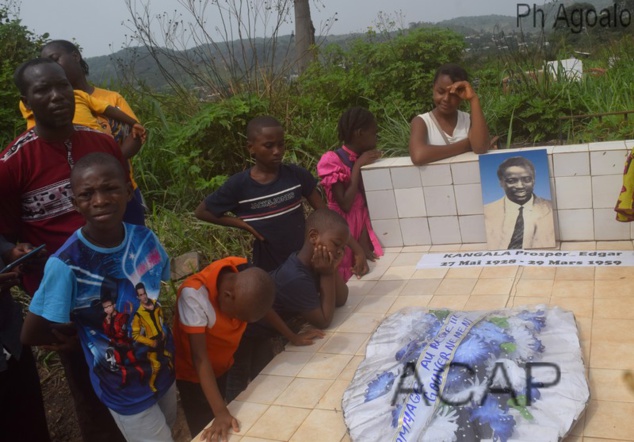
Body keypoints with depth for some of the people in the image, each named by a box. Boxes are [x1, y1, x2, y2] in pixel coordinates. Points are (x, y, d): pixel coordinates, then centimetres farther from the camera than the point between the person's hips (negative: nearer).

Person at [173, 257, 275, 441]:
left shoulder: (245, 278, -22)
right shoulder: (194, 294, -36)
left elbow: (262, 303, 0)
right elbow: (199, 356, -35)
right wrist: (221, 412, -40)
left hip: (225, 368, 5)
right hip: (195, 375, -4)